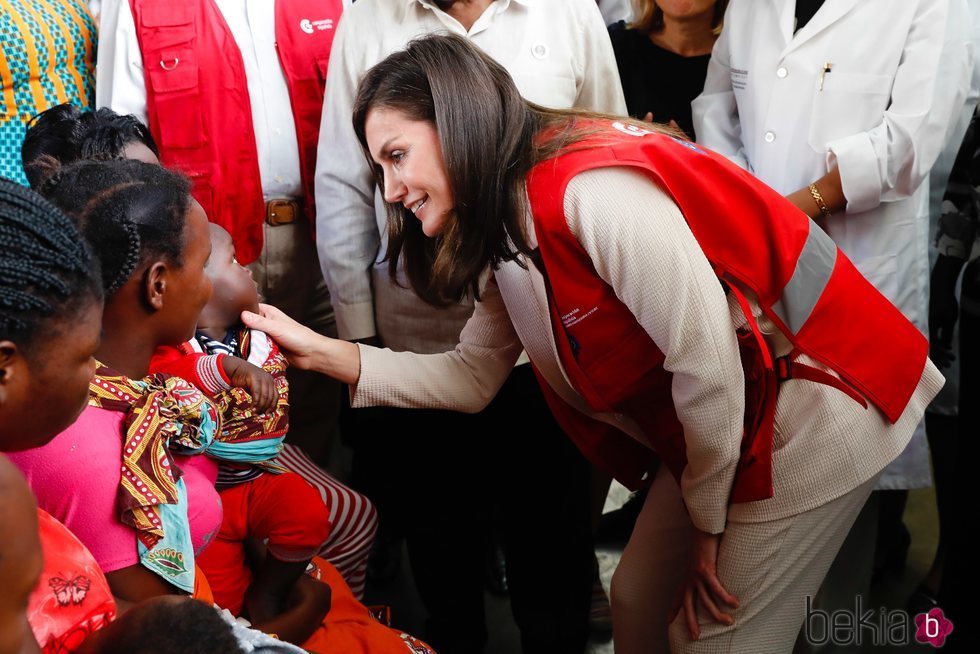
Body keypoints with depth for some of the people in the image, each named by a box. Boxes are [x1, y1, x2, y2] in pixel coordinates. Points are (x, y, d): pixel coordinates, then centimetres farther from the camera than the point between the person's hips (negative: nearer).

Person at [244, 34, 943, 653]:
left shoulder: (594, 189, -27)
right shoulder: (507, 229, 3)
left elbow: (707, 362, -25)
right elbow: (472, 377, 8)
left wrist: (705, 523, -10)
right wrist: (321, 351, -2)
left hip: (815, 395, -9)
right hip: (726, 421, 9)